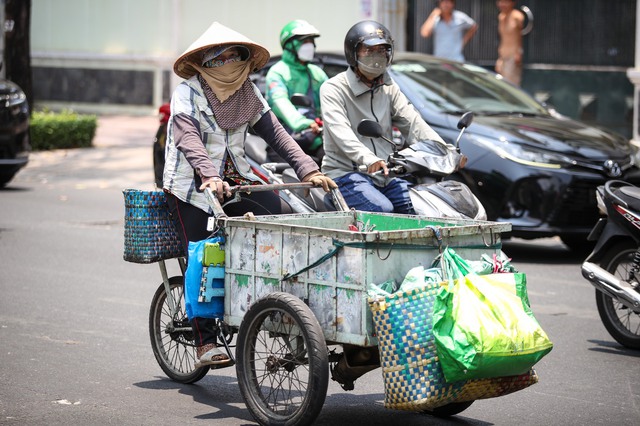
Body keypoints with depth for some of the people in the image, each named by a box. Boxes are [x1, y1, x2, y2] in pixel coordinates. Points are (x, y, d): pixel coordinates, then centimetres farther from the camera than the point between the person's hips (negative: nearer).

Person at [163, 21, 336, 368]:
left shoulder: (248, 93, 8)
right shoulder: (187, 93, -8)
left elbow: (275, 133, 3)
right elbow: (188, 138, -24)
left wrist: (308, 170, -10)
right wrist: (209, 175, -41)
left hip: (235, 177, 4)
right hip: (192, 184, -4)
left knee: (276, 213, -23)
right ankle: (205, 344, -5)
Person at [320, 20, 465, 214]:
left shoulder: (389, 89, 17)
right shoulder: (333, 89, -4)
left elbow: (412, 122, 5)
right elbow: (341, 132, -21)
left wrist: (447, 151, -13)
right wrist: (368, 159, -40)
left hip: (385, 174, 6)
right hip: (346, 173, -6)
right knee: (382, 209, -30)